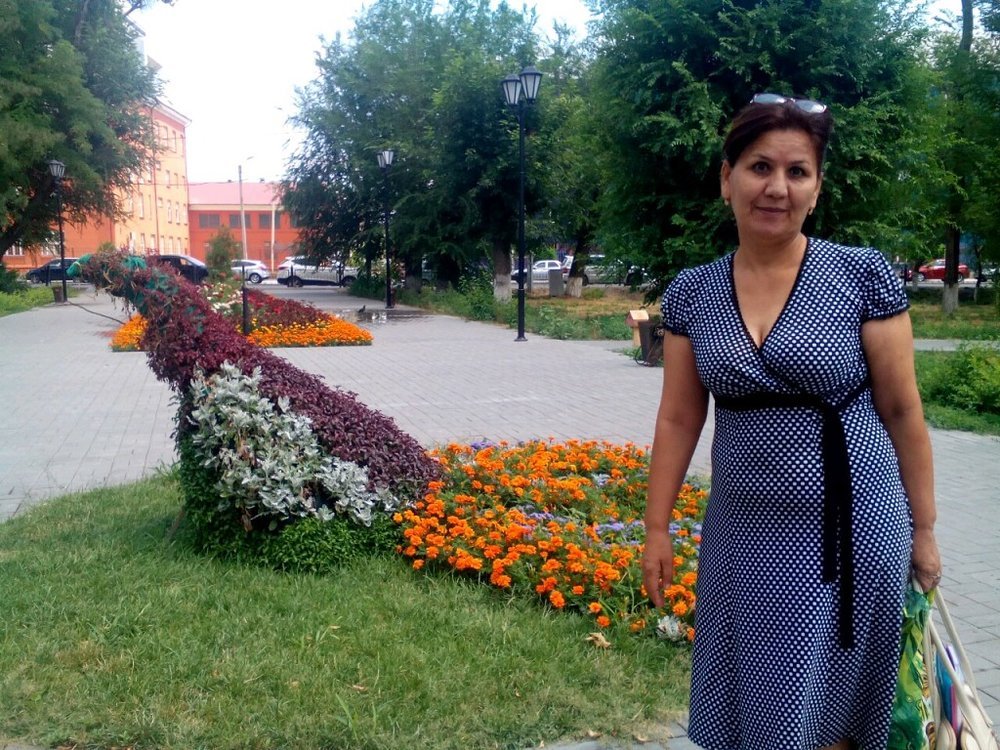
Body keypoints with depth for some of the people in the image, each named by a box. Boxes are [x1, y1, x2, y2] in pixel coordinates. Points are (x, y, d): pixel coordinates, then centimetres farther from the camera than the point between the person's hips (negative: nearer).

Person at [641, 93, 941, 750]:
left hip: (850, 532, -2)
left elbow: (902, 409, -4)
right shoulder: (692, 294, 0)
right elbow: (678, 419, 4)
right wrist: (657, 528, 5)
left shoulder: (863, 275, -8)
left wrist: (923, 529, 0)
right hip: (743, 536, 3)